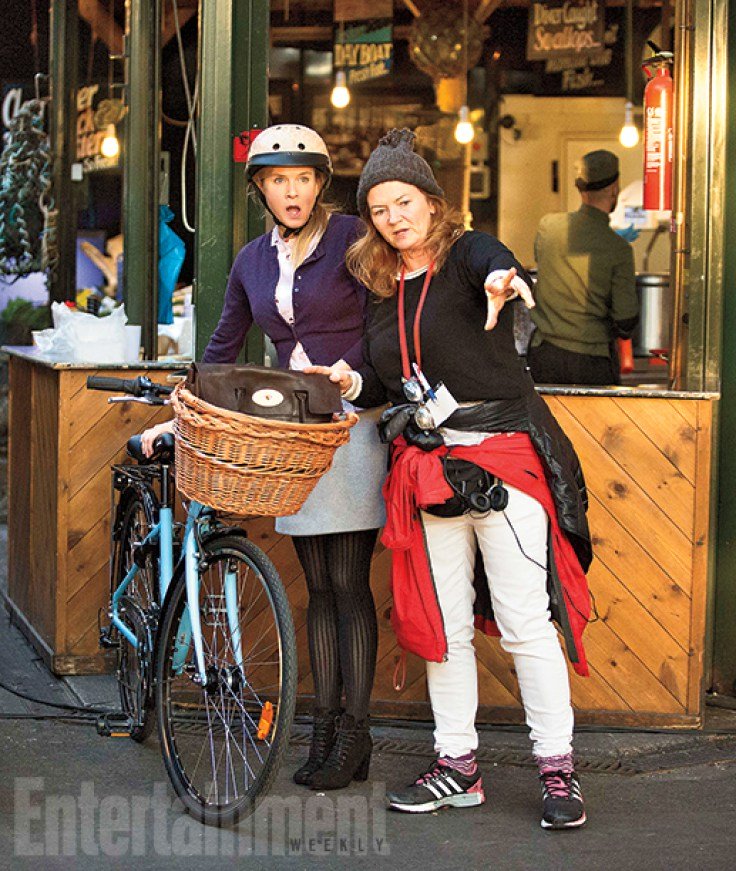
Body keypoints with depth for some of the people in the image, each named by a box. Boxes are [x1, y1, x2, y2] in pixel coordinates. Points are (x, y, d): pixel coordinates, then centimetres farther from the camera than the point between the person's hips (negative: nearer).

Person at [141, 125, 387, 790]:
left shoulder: (351, 237, -3)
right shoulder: (254, 261, 13)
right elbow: (223, 349, 18)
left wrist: (345, 372, -22)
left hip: (351, 423, -5)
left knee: (349, 585, -6)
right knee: (319, 588, 6)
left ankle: (355, 734, 0)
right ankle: (324, 730, 9)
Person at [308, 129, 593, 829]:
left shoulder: (466, 254, -5)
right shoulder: (381, 289, 13)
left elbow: (497, 262, -30)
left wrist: (504, 279, -54)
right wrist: (352, 383, -5)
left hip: (503, 458, -6)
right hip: (427, 470, 6)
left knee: (525, 623, -5)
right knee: (442, 625, 9)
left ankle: (558, 770, 4)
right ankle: (457, 768, 19)